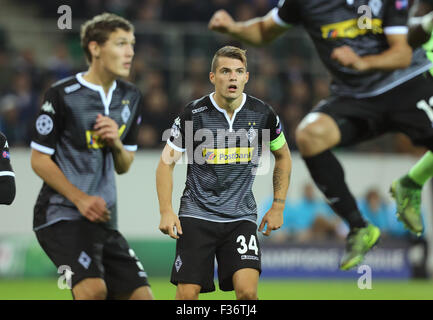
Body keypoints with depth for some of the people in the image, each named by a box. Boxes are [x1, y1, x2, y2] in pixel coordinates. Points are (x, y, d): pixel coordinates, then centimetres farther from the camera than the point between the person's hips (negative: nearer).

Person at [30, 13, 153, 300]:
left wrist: (116, 143, -6)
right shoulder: (62, 95, -8)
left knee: (141, 295, 1)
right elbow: (39, 160, -6)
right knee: (93, 288, -29)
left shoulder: (131, 97, 12)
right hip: (62, 215, -7)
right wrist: (81, 199, -16)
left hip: (104, 220, 7)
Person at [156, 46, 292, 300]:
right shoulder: (194, 114, -7)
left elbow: (283, 156, 16)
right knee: (188, 293, -8)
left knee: (247, 289, -17)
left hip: (242, 216, 1)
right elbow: (167, 162, 0)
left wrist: (278, 207, 11)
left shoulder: (262, 114, -1)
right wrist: (166, 211, -11)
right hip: (197, 214, -1)